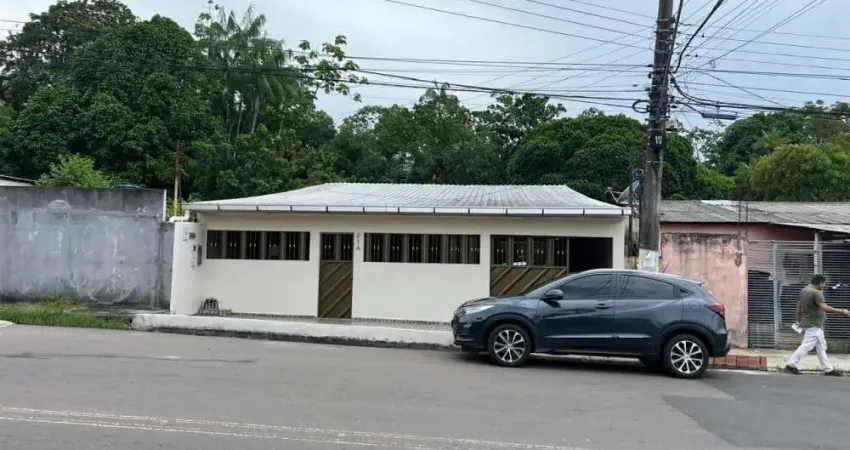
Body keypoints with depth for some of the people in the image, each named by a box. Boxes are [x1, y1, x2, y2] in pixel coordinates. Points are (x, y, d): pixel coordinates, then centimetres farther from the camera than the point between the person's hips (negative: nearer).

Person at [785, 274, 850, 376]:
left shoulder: (804, 290, 11)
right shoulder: (816, 292, -18)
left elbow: (799, 306, 18)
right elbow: (825, 308, -29)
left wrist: (799, 320, 27)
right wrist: (842, 311, -26)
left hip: (807, 323, 10)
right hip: (814, 325, -10)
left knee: (821, 347, 14)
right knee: (806, 346, -6)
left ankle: (827, 369, 19)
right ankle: (791, 364, -3)